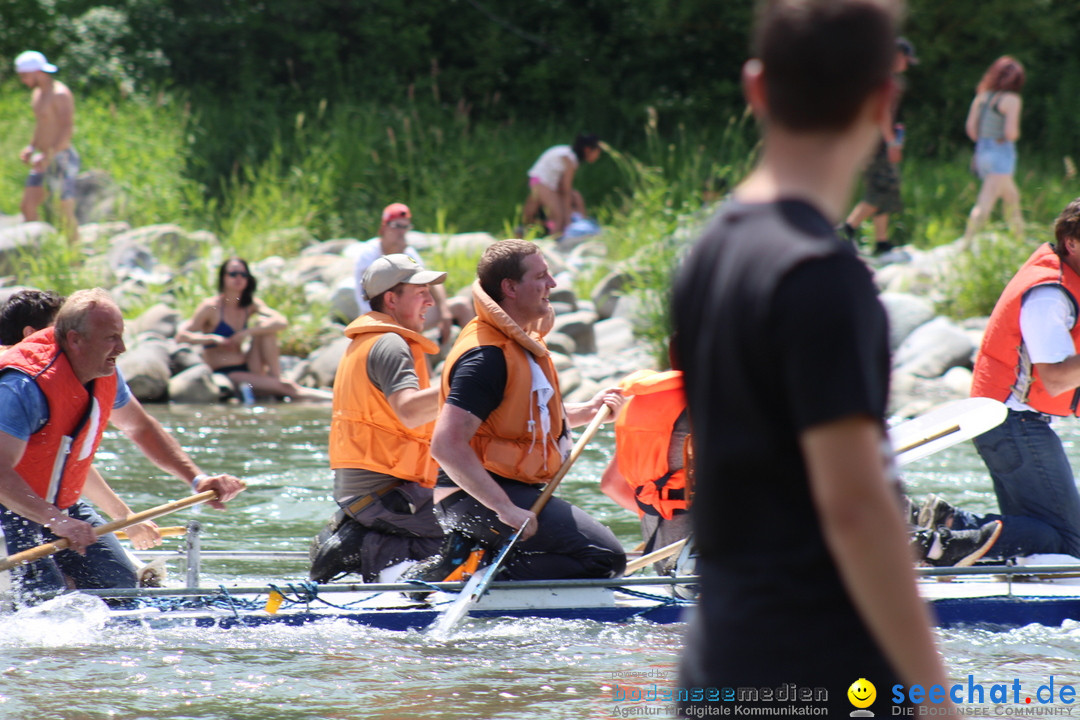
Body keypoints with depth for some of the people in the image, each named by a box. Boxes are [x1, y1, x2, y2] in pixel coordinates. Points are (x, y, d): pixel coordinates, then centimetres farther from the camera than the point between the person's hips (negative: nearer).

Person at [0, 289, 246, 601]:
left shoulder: (105, 376, -4)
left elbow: (140, 428, 15)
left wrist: (197, 479, 4)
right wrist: (57, 522, -50)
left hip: (64, 506, 8)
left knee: (122, 585, 6)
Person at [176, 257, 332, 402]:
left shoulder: (250, 305, 8)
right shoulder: (211, 307, -6)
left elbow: (282, 322, -9)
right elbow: (181, 337, -14)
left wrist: (246, 333, -20)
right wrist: (213, 339, -26)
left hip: (247, 370, 6)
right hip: (222, 375, -6)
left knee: (262, 323, -11)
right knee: (285, 387, -23)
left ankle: (275, 376, -17)